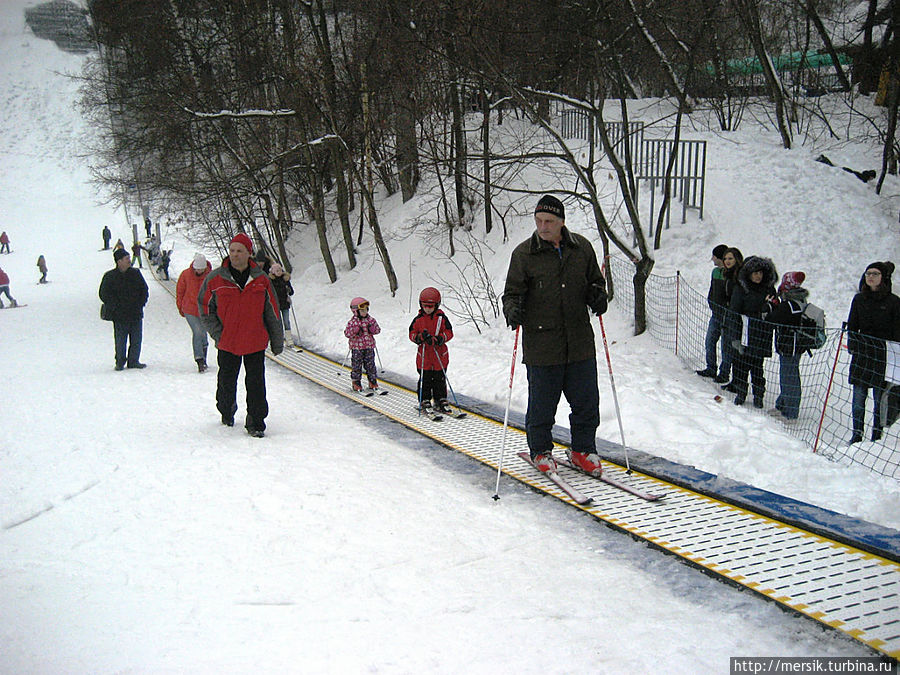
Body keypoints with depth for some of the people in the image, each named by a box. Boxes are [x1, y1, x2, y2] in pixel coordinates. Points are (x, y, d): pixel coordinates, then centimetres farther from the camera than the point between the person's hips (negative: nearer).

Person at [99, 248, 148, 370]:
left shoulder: (136, 273, 6)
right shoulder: (109, 276, -2)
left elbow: (144, 290, 15)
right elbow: (104, 294, 2)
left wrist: (141, 303, 4)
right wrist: (114, 308, -6)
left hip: (136, 314, 3)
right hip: (119, 316, -3)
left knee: (136, 340, 5)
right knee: (120, 341, 0)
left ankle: (133, 361, 17)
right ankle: (120, 362, 14)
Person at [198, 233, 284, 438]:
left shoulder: (261, 280, 0)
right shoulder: (215, 279, -2)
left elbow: (273, 313, 7)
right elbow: (205, 308, 6)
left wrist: (277, 341, 9)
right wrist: (217, 333, -5)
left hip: (256, 343, 0)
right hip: (227, 343, 0)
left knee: (256, 384, -2)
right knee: (227, 383, 14)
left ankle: (256, 422, 9)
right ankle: (226, 411, 40)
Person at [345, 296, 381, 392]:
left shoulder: (371, 320, 5)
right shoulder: (352, 322, -6)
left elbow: (378, 329, 12)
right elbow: (347, 333, -8)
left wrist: (373, 329, -9)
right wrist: (355, 331, -24)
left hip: (369, 347, 3)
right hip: (357, 347, -3)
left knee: (370, 364, 8)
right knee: (357, 365, 2)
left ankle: (373, 382, 18)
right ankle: (356, 382, 13)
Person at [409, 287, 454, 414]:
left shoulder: (441, 318, 0)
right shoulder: (418, 319, 2)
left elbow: (449, 332, -1)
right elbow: (412, 334, 4)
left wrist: (440, 338, -19)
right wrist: (421, 337, -16)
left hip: (440, 355, 0)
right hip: (424, 355, 0)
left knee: (440, 380, 8)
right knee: (425, 380, 4)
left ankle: (440, 401, 19)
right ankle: (424, 402, 13)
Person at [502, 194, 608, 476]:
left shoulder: (582, 247, 6)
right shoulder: (524, 253, -2)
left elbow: (595, 280, 19)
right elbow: (512, 292, 1)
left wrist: (597, 295, -3)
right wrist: (513, 310, -20)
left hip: (580, 343, 3)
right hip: (541, 344, -3)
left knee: (586, 400, 9)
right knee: (542, 403, 6)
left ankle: (583, 450, 27)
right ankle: (541, 451, 27)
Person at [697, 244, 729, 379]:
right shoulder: (715, 271, 10)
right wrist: (711, 304, 12)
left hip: (726, 315, -8)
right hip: (716, 313, 8)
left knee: (725, 344, 1)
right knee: (710, 341, 13)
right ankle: (711, 369, 24)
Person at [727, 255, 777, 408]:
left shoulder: (769, 288, 8)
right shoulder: (741, 289, -4)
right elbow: (734, 314, -5)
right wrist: (735, 337, -10)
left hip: (762, 336, 2)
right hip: (745, 335, -2)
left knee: (757, 366, 6)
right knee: (741, 365, 2)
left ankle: (758, 395, 17)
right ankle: (740, 393, 18)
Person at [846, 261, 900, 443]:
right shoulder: (859, 299, 9)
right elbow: (852, 326, 15)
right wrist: (852, 344, 1)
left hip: (884, 355, -3)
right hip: (861, 354, 3)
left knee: (880, 398, 1)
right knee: (858, 397, 3)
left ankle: (877, 437, 9)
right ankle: (857, 435, 13)